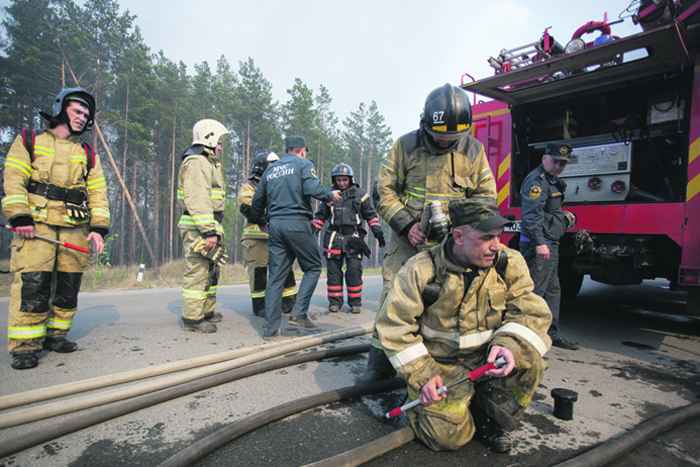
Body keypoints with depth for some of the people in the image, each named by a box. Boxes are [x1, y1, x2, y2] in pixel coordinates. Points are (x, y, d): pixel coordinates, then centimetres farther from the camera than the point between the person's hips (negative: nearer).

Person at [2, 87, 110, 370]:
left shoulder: (87, 154, 20)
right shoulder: (29, 143, 12)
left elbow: (98, 192, 12)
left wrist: (98, 227, -1)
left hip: (76, 229, 3)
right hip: (36, 225, -3)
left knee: (68, 286, 4)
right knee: (31, 284, -10)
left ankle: (55, 335, 18)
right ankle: (24, 346, -3)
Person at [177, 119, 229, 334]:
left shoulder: (207, 163, 24)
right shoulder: (196, 163, -11)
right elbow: (197, 200, -22)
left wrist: (215, 229, 23)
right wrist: (209, 231, -26)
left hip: (207, 227, 11)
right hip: (198, 227, -11)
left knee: (211, 271, 16)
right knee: (198, 272, -7)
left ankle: (207, 312, 26)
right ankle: (192, 319, 0)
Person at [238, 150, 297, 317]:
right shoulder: (248, 187, 1)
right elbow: (251, 212, -15)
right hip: (257, 237, -5)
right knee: (258, 272, 0)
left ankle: (289, 304, 16)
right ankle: (259, 306, 12)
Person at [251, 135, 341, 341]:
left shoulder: (270, 170, 20)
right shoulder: (303, 164, 4)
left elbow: (257, 200, 23)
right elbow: (313, 189, -15)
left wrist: (262, 222, 38)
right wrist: (331, 196, 4)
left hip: (275, 225, 6)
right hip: (297, 223, -5)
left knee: (276, 276, 6)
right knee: (313, 268, 10)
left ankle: (270, 329, 7)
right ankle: (299, 313, -1)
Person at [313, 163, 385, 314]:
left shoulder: (360, 194, 8)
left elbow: (371, 215, 11)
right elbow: (320, 215, 19)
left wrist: (377, 231, 0)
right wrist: (313, 231, 10)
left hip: (353, 237, -2)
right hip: (334, 238, 2)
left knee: (354, 270, -6)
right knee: (333, 271, 3)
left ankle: (355, 301, 8)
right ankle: (335, 301, 14)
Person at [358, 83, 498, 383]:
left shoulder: (473, 150, 5)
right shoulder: (405, 146, 0)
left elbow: (485, 195, 10)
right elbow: (385, 191, 2)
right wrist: (406, 225, -10)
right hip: (408, 239, 0)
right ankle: (380, 364, 12)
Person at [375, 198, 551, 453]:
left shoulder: (509, 263, -7)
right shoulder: (422, 270, -18)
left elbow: (532, 312, -5)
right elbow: (393, 324, -13)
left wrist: (508, 344, -27)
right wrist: (422, 375, -17)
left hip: (485, 357, 3)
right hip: (439, 364, -3)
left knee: (528, 360, -26)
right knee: (449, 435, -18)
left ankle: (489, 417, 2)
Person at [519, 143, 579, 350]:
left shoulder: (552, 181, 20)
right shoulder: (537, 180, -13)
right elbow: (532, 214, -24)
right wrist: (539, 243, -29)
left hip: (550, 245, 11)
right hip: (538, 245, -11)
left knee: (552, 290, 15)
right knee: (534, 292, -8)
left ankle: (552, 334, 25)